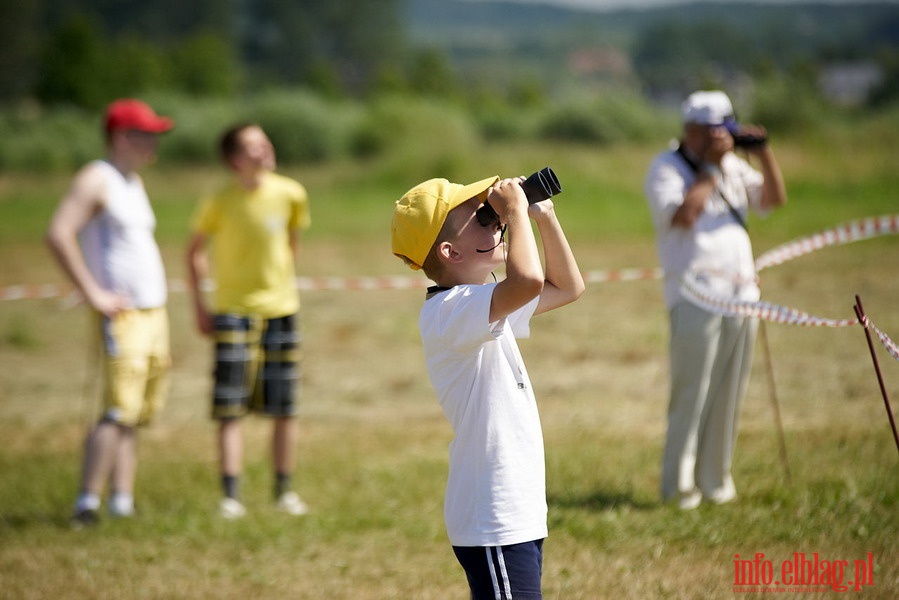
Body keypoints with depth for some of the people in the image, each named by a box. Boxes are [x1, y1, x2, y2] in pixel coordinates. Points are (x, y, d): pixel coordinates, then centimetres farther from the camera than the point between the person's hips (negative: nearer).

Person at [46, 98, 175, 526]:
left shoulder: (133, 182, 19)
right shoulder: (96, 180, -10)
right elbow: (58, 234, -22)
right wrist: (93, 294, -21)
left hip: (154, 311, 9)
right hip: (123, 315, -9)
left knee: (135, 416, 8)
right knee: (119, 412, -16)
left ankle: (122, 504, 10)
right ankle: (87, 504, -18)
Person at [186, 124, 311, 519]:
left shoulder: (290, 194, -2)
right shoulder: (220, 203, -9)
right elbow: (195, 250, 3)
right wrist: (199, 307, -1)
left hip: (282, 309, 3)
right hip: (233, 311, -3)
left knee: (285, 409, 5)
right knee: (230, 410, -5)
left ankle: (284, 491, 17)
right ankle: (230, 497, -3)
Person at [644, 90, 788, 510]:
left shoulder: (732, 167, 19)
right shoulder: (667, 168, -2)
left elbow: (774, 198, 16)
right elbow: (683, 214, -18)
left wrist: (764, 155, 3)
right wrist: (711, 168, -11)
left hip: (741, 292, 7)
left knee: (728, 394, 6)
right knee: (691, 393, -9)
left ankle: (715, 481, 13)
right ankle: (678, 487, -5)